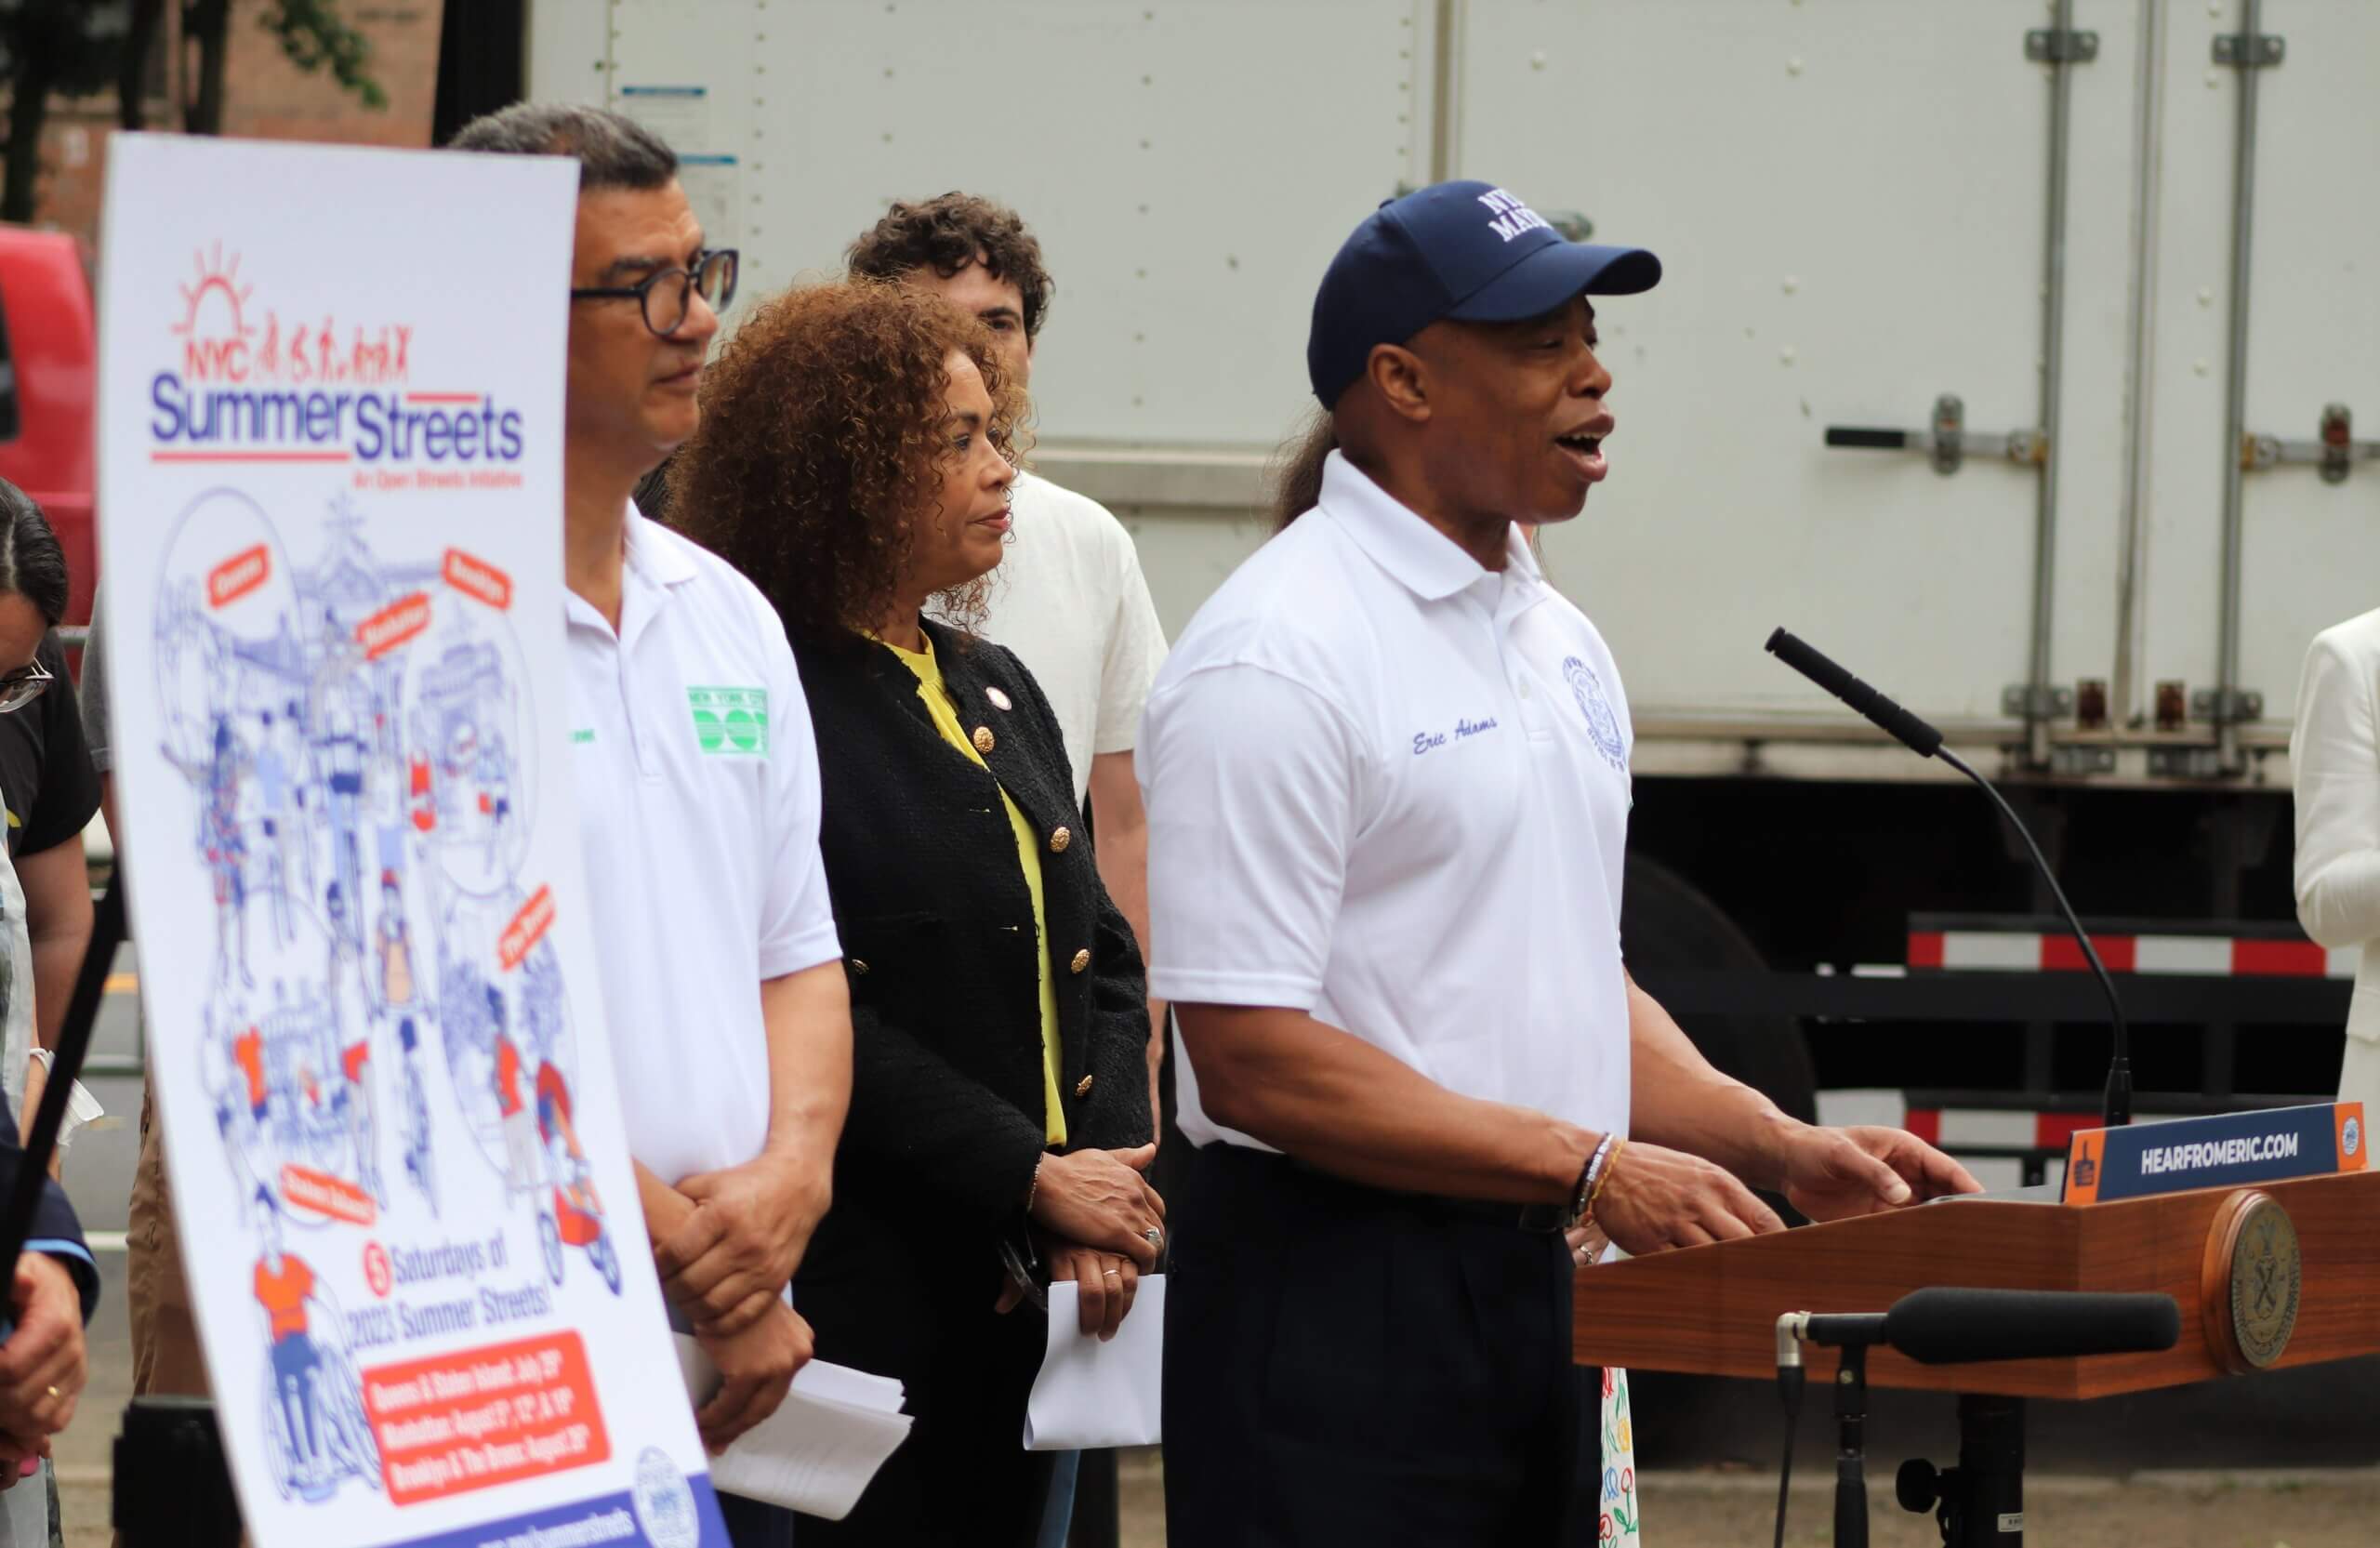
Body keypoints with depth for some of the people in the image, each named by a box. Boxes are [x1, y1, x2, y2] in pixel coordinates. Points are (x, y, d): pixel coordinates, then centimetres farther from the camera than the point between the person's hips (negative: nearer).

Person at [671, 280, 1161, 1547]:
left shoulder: (995, 691, 15)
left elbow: (1101, 956, 14)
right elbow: (818, 1020, -17)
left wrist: (1108, 1183, -3)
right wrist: (1038, 1182, -14)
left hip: (1027, 1294, 7)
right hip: (870, 1288, -7)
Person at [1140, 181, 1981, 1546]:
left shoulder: (1560, 644, 15)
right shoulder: (1276, 657, -13)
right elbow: (1250, 1058, -18)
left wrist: (1784, 1149, 7)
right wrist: (1593, 1169, -19)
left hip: (1537, 1281, 8)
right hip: (1337, 1298, -8)